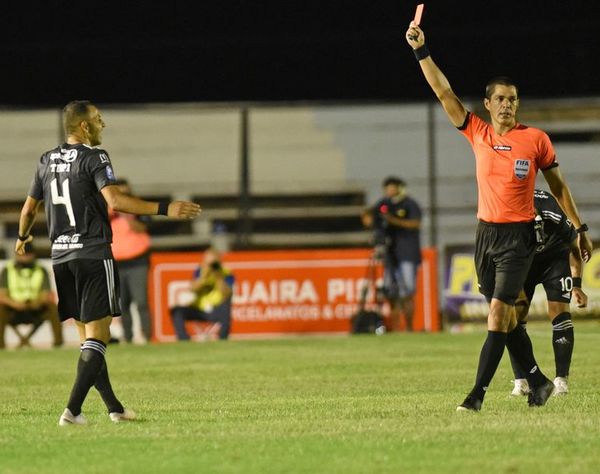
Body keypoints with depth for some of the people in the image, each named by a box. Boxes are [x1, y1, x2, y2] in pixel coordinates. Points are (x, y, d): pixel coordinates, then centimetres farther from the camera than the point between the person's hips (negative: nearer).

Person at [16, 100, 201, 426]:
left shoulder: (46, 162, 11)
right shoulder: (94, 158, -8)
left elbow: (29, 208, 21)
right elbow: (114, 201, -22)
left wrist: (22, 238, 42)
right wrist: (165, 209, -23)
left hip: (60, 256, 7)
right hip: (92, 253, -7)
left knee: (87, 336, 13)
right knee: (97, 336, -5)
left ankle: (114, 408, 16)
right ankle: (72, 410, -15)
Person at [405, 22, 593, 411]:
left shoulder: (536, 139, -2)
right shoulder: (478, 133, 5)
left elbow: (558, 185, 6)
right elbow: (444, 92, 1)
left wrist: (580, 228, 7)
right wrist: (422, 51, -6)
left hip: (519, 236, -4)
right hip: (486, 233, 4)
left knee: (498, 313, -13)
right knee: (505, 316, 8)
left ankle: (478, 394, -16)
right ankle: (538, 381, 23)